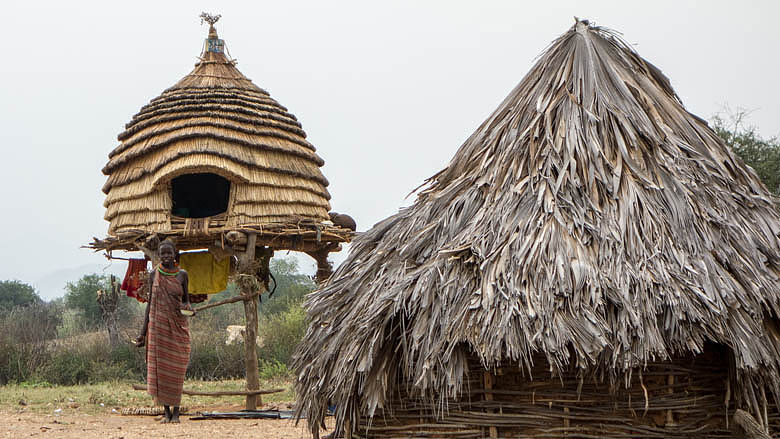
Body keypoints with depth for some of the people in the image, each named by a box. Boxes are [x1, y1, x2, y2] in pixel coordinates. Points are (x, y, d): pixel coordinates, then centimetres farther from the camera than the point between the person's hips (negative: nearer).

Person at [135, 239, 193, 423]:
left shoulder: (182, 275, 3)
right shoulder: (154, 275, 4)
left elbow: (185, 299, 12)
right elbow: (150, 303, 9)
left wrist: (188, 307, -14)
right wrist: (143, 332, 7)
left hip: (177, 326, -1)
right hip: (158, 325, 1)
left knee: (176, 370, -2)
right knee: (159, 368, -1)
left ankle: (176, 412, 5)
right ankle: (166, 412, 7)